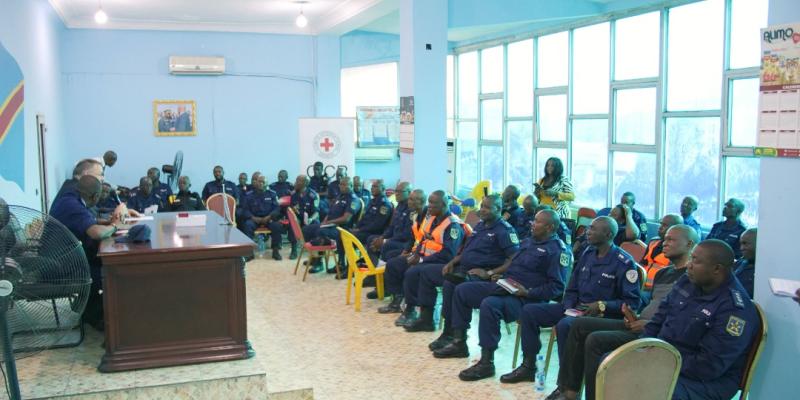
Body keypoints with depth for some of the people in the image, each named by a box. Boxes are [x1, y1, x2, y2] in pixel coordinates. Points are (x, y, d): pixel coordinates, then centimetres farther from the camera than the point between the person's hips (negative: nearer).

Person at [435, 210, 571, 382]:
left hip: (525, 298, -10)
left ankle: (487, 363, -28)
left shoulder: (558, 250, -11)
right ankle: (459, 342, 12)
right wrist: (499, 273, 11)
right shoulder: (529, 241, 17)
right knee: (462, 290, 6)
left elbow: (556, 287, -16)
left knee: (489, 304, -37)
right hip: (503, 286, 10)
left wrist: (528, 293, -22)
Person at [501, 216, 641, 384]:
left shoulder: (624, 262, -10)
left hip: (602, 315, -8)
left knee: (564, 325, -36)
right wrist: (569, 308, -2)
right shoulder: (588, 253, 11)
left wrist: (603, 305, -22)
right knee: (529, 311, -2)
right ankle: (528, 366, 6)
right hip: (576, 308, 8)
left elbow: (633, 302, -13)